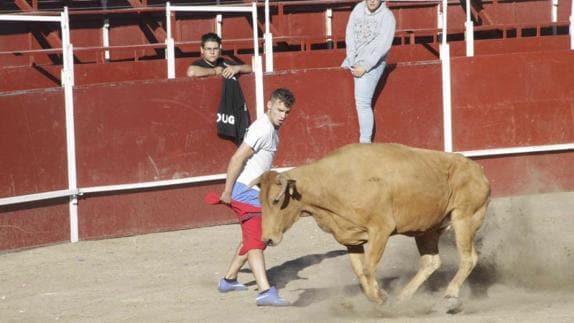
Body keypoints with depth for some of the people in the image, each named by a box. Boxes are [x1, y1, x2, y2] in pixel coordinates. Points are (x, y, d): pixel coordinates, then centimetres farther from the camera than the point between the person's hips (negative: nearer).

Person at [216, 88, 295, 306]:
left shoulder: (273, 129, 15)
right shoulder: (262, 129, -18)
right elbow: (237, 159, -21)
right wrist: (227, 193, -18)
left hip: (256, 192, 10)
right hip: (246, 192, -10)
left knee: (253, 238, 23)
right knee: (255, 241, -18)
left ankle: (229, 280, 37)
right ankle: (265, 292, -28)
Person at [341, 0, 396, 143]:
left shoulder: (387, 16, -11)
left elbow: (383, 46, -16)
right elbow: (350, 34, 1)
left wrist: (364, 67, -19)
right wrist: (352, 61, -10)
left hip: (372, 63, -7)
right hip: (353, 60, 7)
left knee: (362, 103, -15)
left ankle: (365, 142, -15)